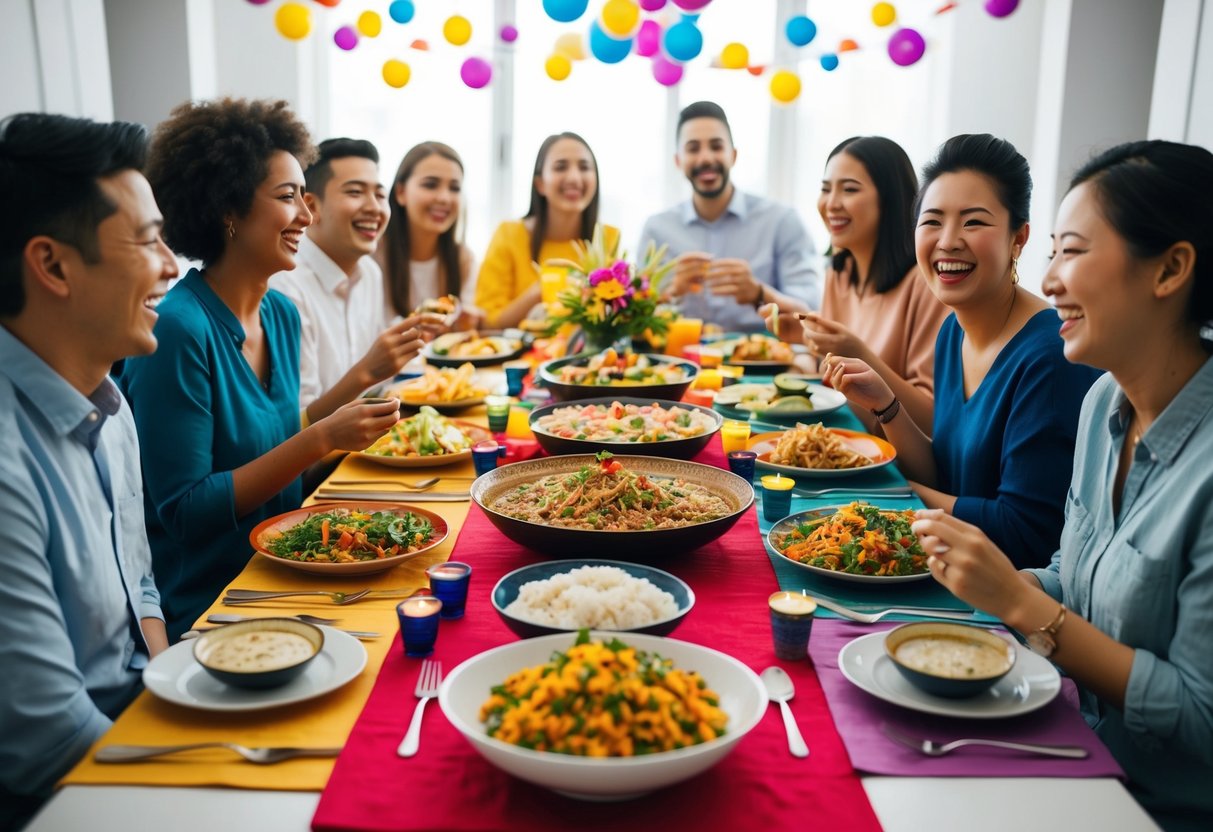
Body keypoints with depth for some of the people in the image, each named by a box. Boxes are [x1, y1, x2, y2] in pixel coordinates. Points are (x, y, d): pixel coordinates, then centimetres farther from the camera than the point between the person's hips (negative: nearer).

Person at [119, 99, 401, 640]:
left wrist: (347, 433, -4)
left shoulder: (282, 315, 4)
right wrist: (320, 439, -23)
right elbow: (184, 510, -18)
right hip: (201, 612, -7)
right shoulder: (179, 329, -19)